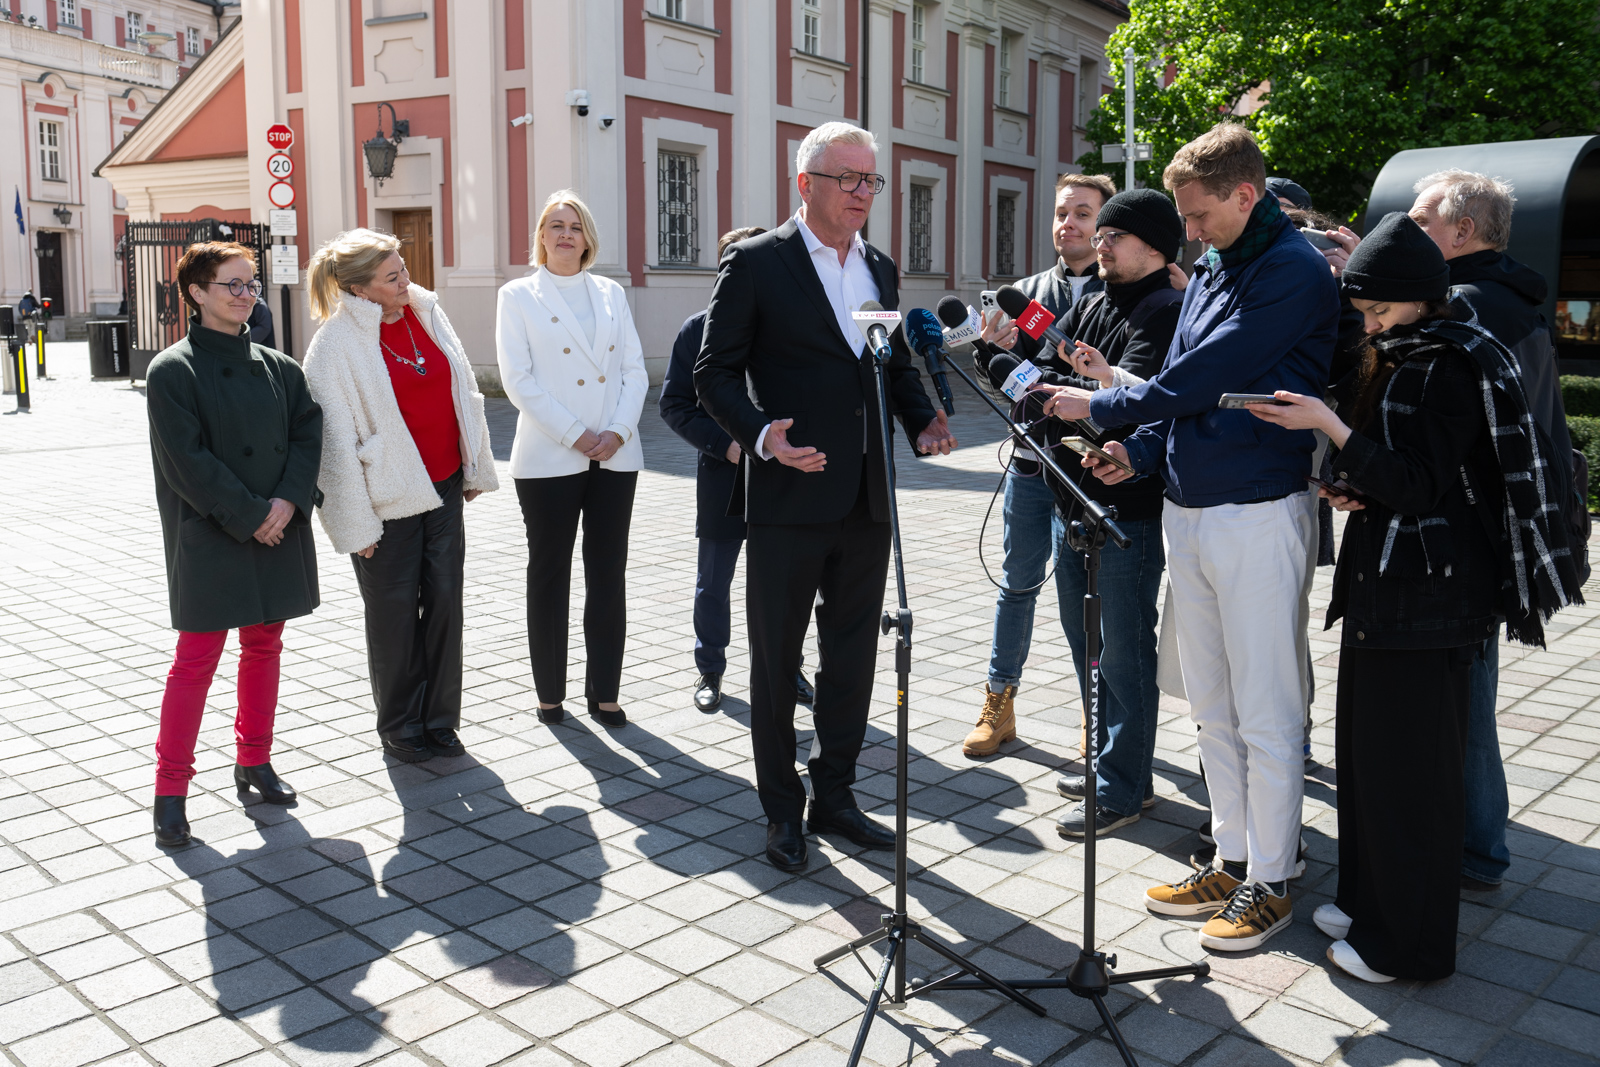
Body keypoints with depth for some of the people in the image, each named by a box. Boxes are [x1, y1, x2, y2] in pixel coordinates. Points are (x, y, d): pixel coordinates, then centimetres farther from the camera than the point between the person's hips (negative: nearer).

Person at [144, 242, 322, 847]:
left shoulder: (279, 368, 8)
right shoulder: (173, 371, -7)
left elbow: (309, 435, 5)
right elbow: (188, 461, -14)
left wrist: (288, 501, -11)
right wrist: (250, 517, -16)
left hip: (277, 533, 5)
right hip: (209, 541, -5)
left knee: (264, 647, 14)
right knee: (197, 659, -1)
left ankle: (254, 762, 29)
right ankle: (170, 787, 10)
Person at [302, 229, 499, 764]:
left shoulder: (427, 313, 4)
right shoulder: (335, 344, -13)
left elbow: (463, 391, 13)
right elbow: (336, 438, -13)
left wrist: (475, 468, 14)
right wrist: (356, 523, -13)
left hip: (443, 487, 5)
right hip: (389, 498, -5)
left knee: (445, 602, 8)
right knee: (395, 614, 6)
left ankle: (440, 720, 22)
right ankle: (399, 726, 23)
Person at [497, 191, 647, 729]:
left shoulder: (611, 293, 12)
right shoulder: (518, 296, 2)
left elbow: (635, 369, 7)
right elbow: (517, 379, -6)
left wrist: (617, 431, -8)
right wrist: (575, 435, -13)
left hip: (615, 457, 3)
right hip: (549, 458, -3)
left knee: (609, 576, 6)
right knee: (549, 576, 6)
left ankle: (604, 692, 16)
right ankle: (550, 692, 18)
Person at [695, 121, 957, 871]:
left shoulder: (881, 270, 13)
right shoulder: (756, 264, -6)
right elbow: (715, 372, -7)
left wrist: (922, 423, 1)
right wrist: (761, 435, -23)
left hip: (866, 501, 6)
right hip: (788, 500, -6)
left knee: (852, 656, 14)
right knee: (775, 662, 6)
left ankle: (833, 795, 30)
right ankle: (782, 810, 22)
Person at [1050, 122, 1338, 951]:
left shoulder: (1293, 273, -12)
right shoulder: (1209, 271, 15)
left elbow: (1202, 377, -17)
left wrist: (1100, 406, -7)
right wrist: (1138, 451, 1)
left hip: (1259, 515, -8)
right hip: (1186, 510, 9)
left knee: (1265, 714, 1)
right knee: (1211, 708, 14)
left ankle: (1270, 881, 15)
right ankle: (1233, 859, 27)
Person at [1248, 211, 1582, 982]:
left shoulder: (1454, 366, -15)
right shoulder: (1400, 358, 14)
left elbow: (1424, 486, -21)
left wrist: (1329, 426, -25)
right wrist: (1355, 490, 4)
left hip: (1428, 595, -9)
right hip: (1386, 579, 9)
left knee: (1408, 765, -1)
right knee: (1367, 748, 15)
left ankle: (1409, 945, 11)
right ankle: (1369, 900, 29)